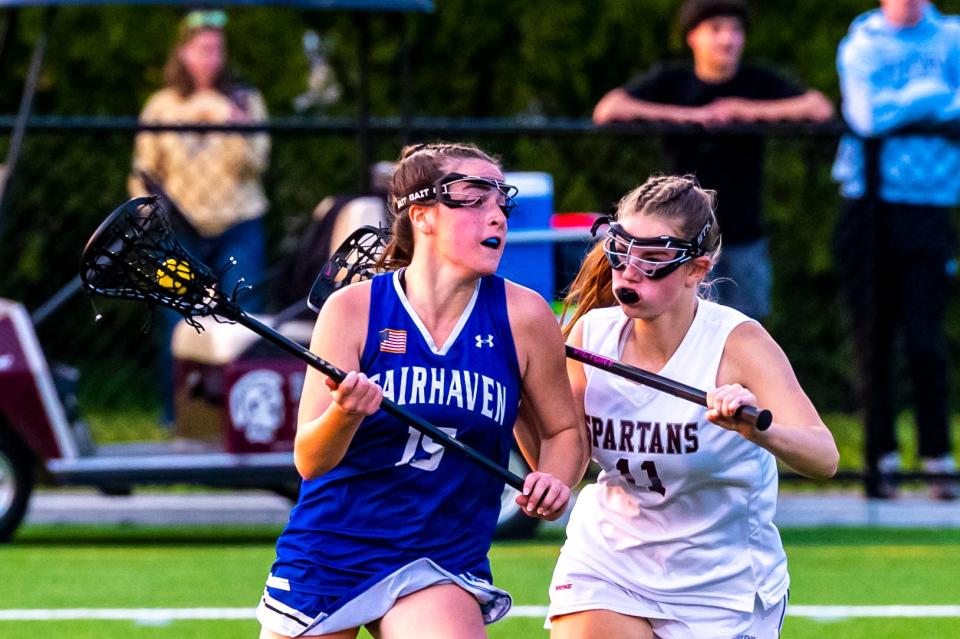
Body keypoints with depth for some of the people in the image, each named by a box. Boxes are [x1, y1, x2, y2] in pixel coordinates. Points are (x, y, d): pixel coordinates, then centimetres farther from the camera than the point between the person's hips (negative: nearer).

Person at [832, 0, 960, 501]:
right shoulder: (860, 44, 9)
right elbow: (865, 115, -8)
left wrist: (896, 106, -9)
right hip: (867, 209, 0)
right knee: (872, 341, 0)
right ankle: (881, 461, 8)